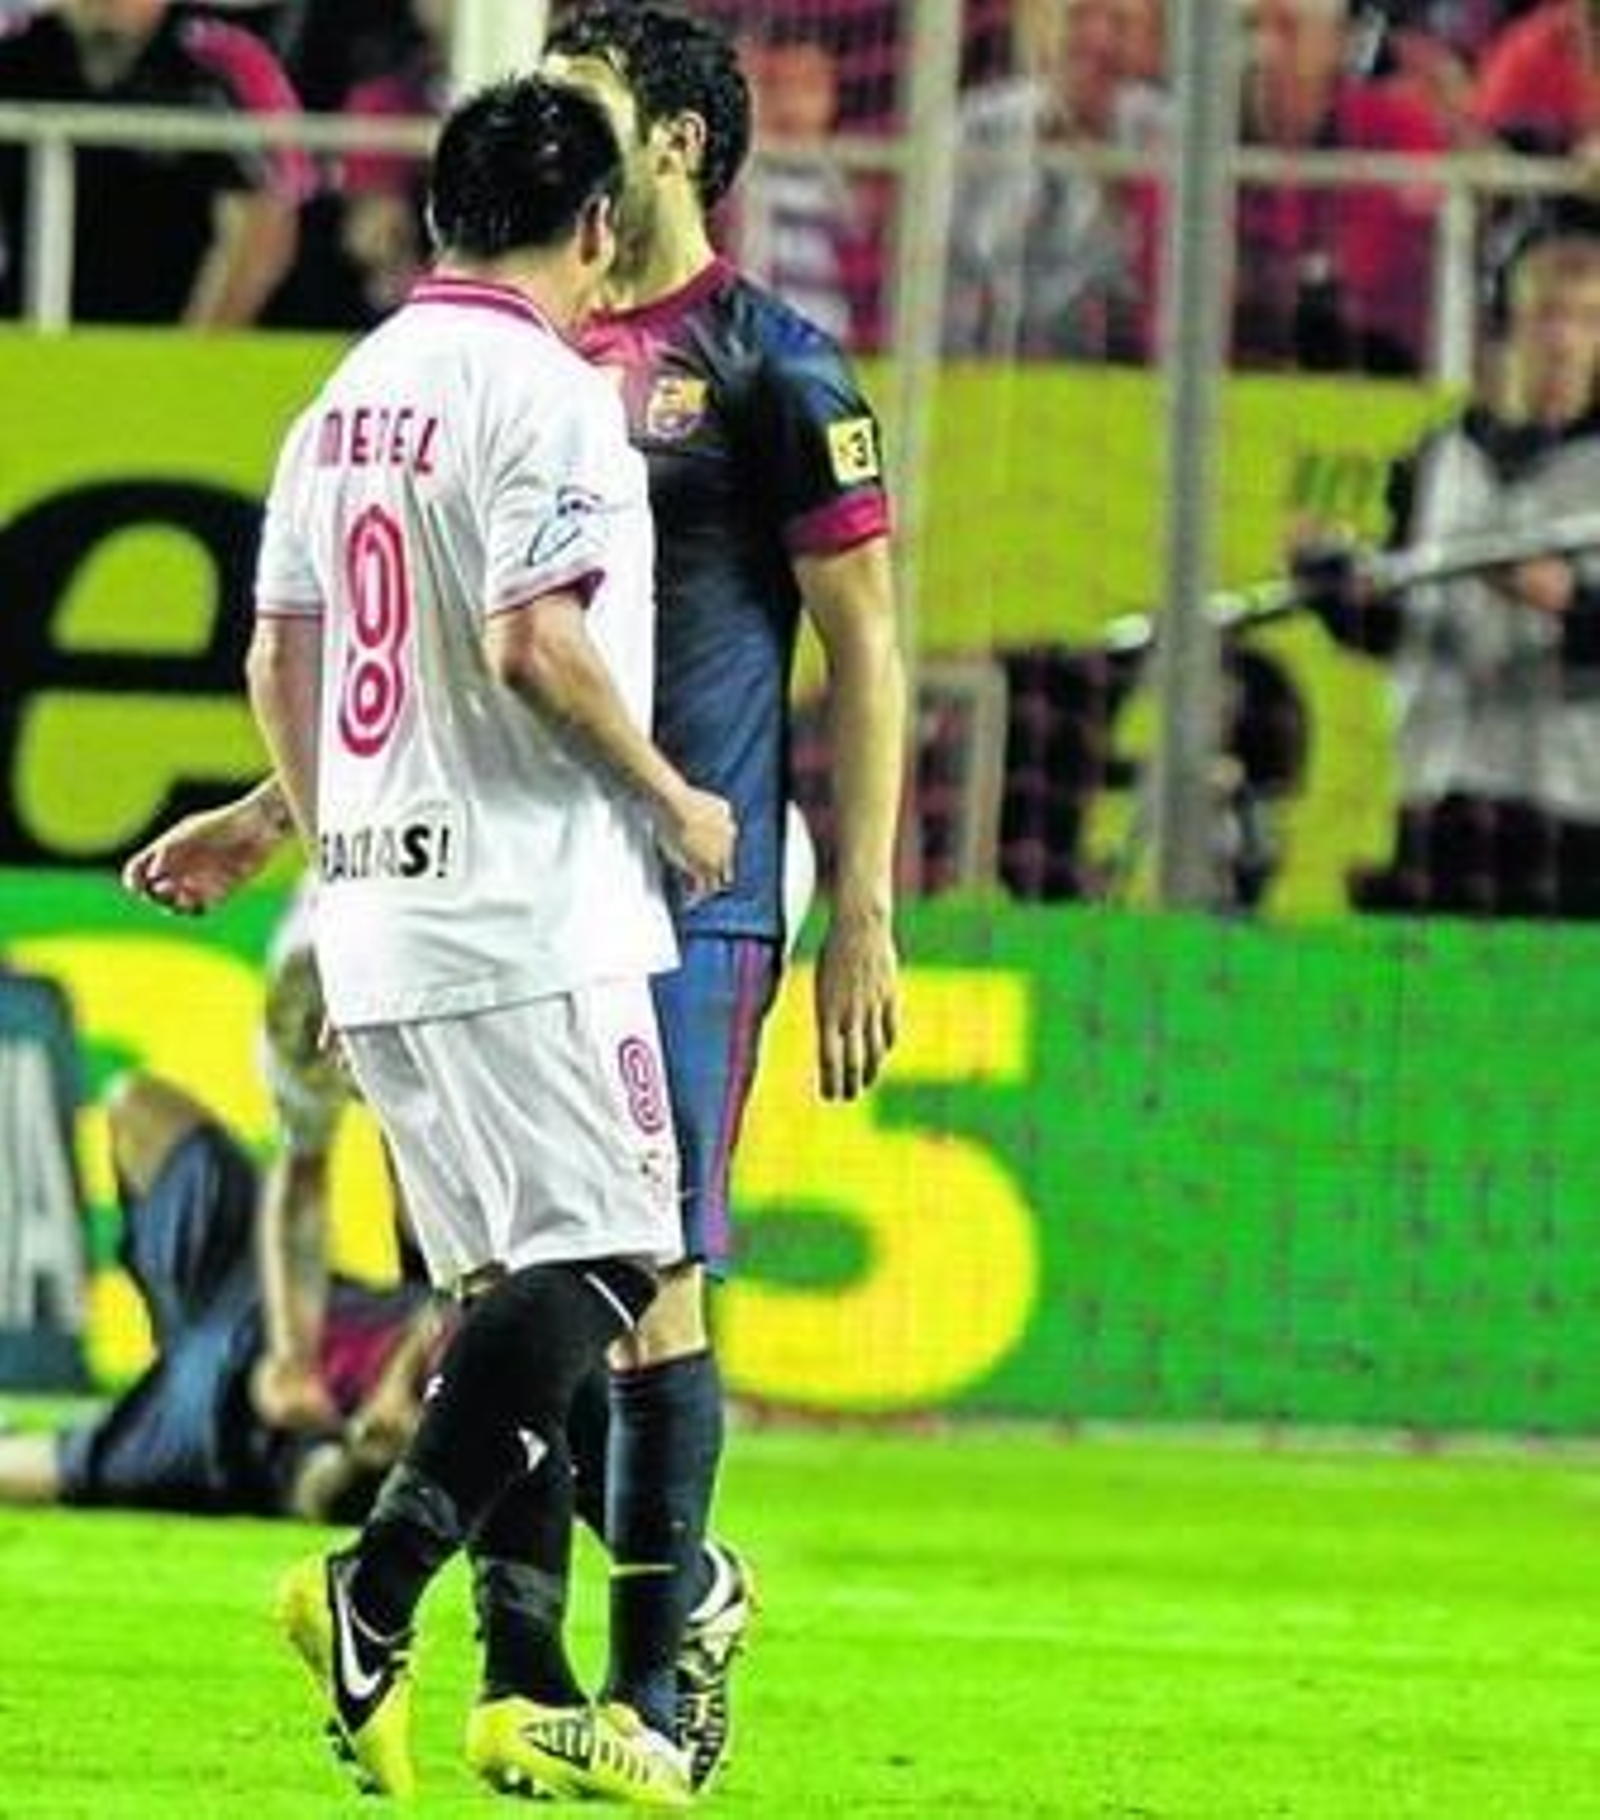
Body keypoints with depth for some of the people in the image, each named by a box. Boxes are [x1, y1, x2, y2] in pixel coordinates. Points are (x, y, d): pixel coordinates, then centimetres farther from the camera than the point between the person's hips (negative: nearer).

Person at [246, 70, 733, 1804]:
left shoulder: (346, 395, 15)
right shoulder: (548, 391, -11)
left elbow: (276, 658, 18)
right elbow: (533, 641, -21)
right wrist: (674, 802, -8)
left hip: (373, 906, 9)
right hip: (527, 905, -9)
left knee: (509, 1283, 11)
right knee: (605, 1255, -9)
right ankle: (376, 1589, -22)